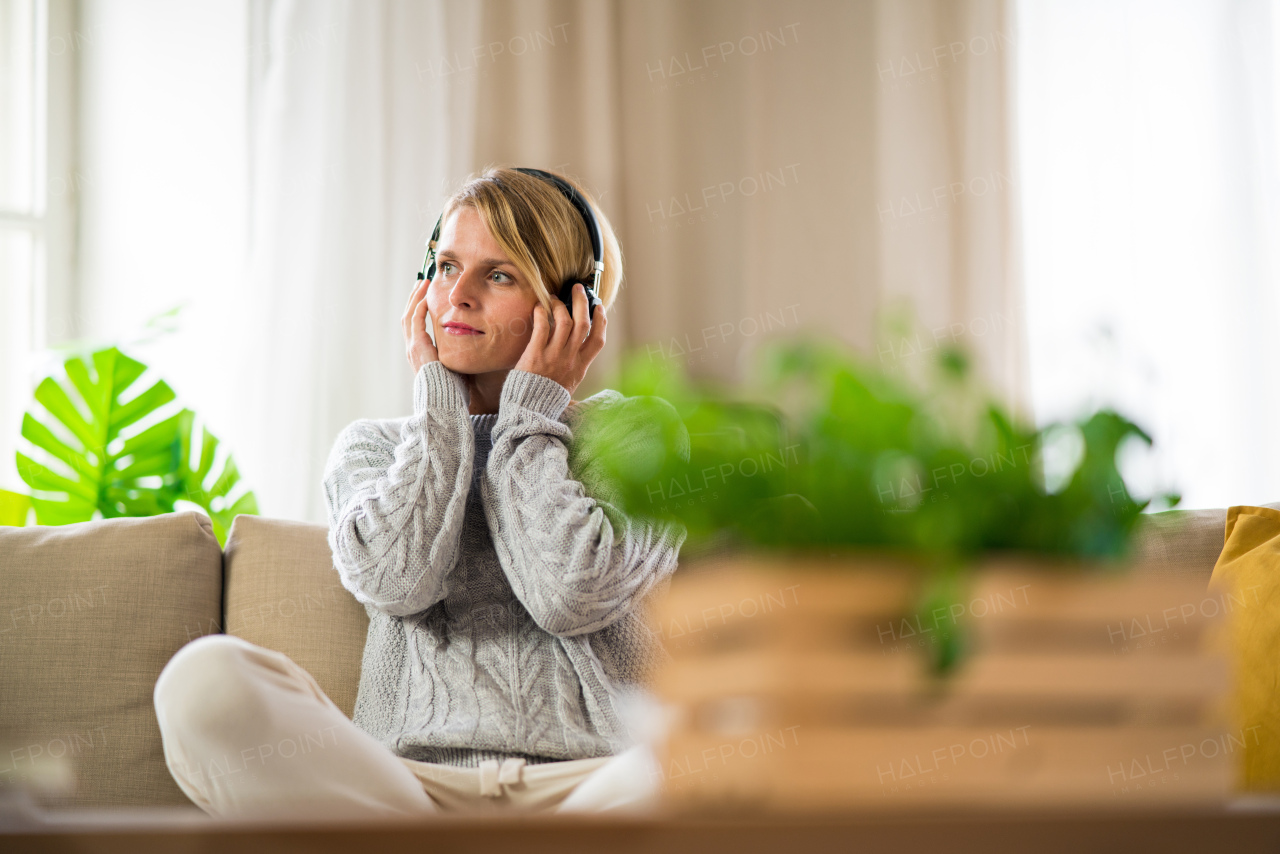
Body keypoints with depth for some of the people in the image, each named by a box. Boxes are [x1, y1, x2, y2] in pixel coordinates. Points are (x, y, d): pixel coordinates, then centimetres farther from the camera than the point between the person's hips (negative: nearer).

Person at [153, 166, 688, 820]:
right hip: (405, 775, 2)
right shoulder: (372, 446, 21)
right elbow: (395, 580, -3)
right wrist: (440, 399, 7)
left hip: (590, 777, -1)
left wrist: (532, 409, 6)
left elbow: (570, 597, -6)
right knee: (205, 677, -28)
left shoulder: (630, 433, 15)